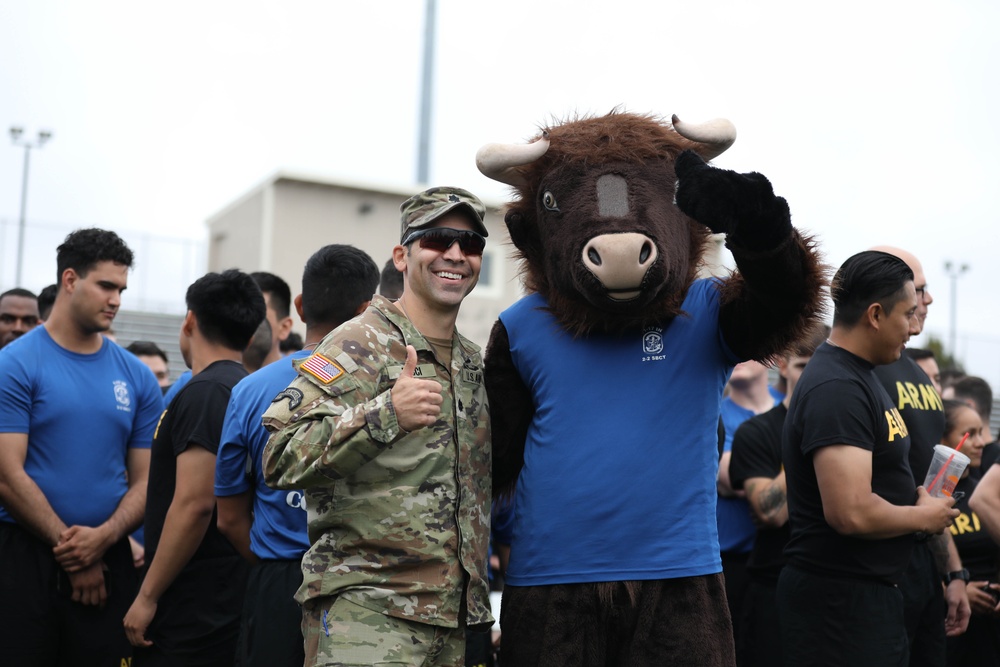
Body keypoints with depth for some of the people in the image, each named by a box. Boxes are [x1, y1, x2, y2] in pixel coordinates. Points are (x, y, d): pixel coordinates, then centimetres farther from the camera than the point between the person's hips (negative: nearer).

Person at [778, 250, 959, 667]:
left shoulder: (860, 377, 12)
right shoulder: (836, 388, -21)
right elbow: (852, 513, -29)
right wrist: (924, 516, -11)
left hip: (874, 594, 10)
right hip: (839, 601, -10)